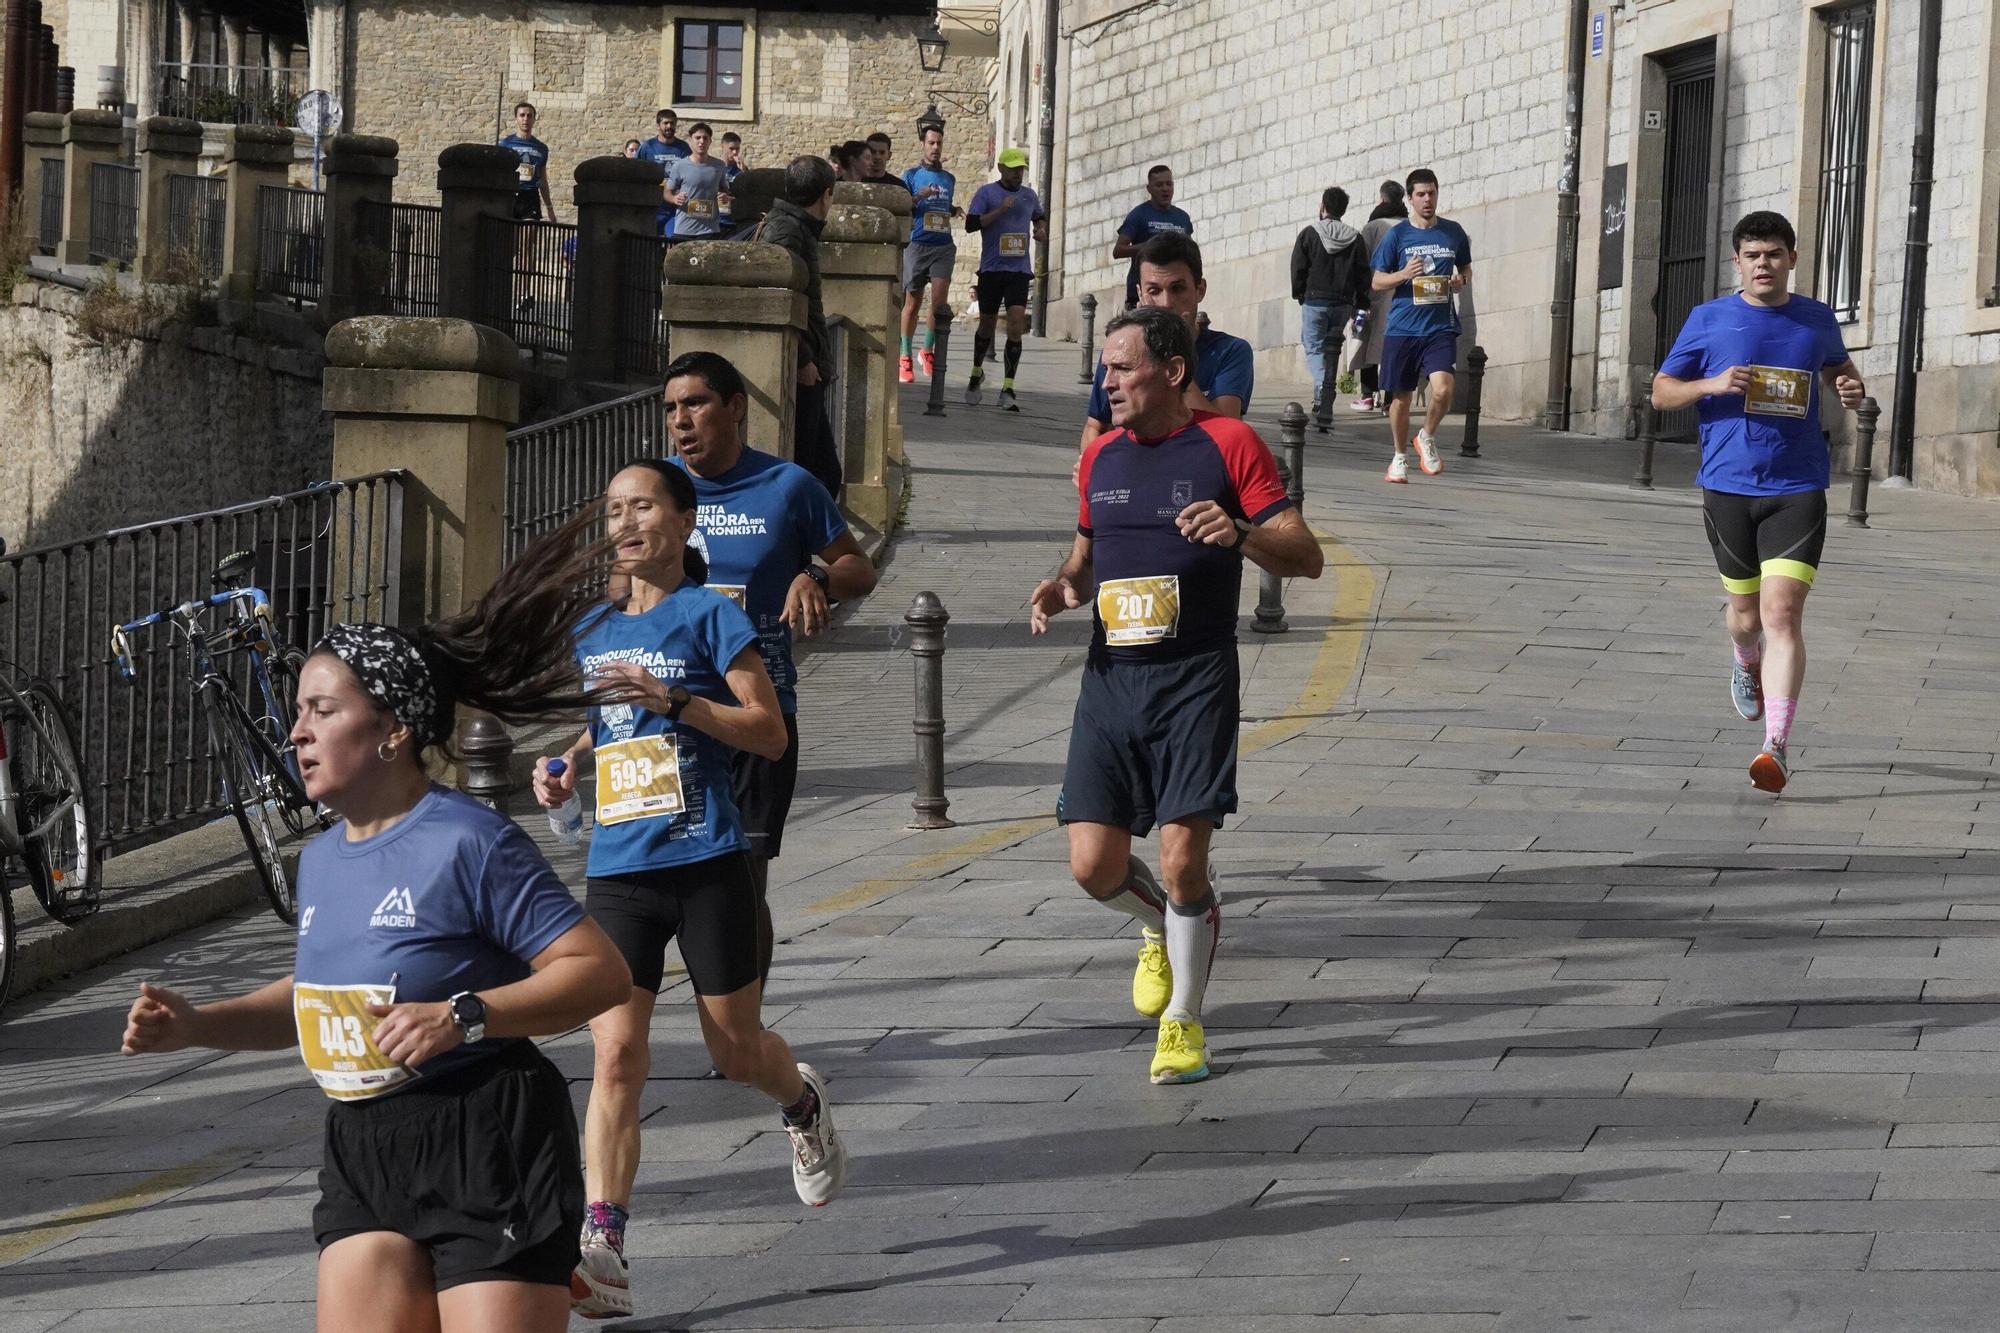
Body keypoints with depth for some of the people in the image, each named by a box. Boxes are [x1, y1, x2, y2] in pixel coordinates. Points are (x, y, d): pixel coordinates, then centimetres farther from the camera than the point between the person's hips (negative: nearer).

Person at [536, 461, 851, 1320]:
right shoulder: (592, 632, 13)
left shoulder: (708, 615, -3)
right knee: (616, 1058, -11)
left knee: (737, 1054, 10)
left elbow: (769, 733, -7)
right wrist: (568, 765, 7)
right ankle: (602, 1250, -18)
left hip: (705, 865, -3)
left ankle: (803, 1103, 46)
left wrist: (670, 699, -17)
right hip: (617, 871, 4)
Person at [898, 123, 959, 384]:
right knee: (912, 302, 1)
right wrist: (918, 197, -17)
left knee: (940, 301, -11)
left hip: (943, 245, 3)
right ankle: (905, 358, 8)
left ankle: (929, 350, 6)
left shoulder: (949, 179, 17)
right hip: (917, 243, -3)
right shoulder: (911, 176, 4)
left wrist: (955, 211, 10)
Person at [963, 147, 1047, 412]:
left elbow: (1040, 217, 33)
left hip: (1020, 270, 2)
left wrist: (1042, 229, 10)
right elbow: (971, 224, -10)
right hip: (991, 268, -2)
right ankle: (977, 373, 36)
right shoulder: (986, 192, -1)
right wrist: (999, 210, -19)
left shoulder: (1029, 195, 13)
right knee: (987, 325, 10)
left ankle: (1008, 388, -13)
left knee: (1016, 325, -13)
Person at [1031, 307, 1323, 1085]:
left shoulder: (1228, 445, -3)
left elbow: (1306, 558, -6)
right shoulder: (1101, 454, 13)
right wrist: (1063, 586, 5)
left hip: (1195, 678, -5)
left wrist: (1241, 533, -25)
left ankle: (1183, 1021, 10)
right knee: (1093, 865, -3)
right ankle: (1163, 929, 32)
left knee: (1182, 858, -10)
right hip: (1111, 677, 5)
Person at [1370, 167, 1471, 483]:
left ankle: (1427, 438, 8)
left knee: (1442, 389, -20)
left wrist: (1461, 281, -1)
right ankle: (1400, 457, 26)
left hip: (1441, 327, 0)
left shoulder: (1454, 232, 8)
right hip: (1401, 327, 0)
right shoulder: (1397, 235, 2)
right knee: (1400, 396, 6)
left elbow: (1466, 269, 23)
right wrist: (1403, 275, -15)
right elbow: (1377, 282, 4)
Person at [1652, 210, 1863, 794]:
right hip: (1727, 486, 1)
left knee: (1782, 613, -15)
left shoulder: (1817, 320, 6)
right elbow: (1661, 392, 6)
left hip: (1798, 489, -1)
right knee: (1746, 610, 14)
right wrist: (1712, 385, -14)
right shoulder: (1709, 320, 1)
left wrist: (1852, 390, 3)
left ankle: (1777, 746, -19)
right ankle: (1747, 666, 52)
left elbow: (1838, 368, 27)